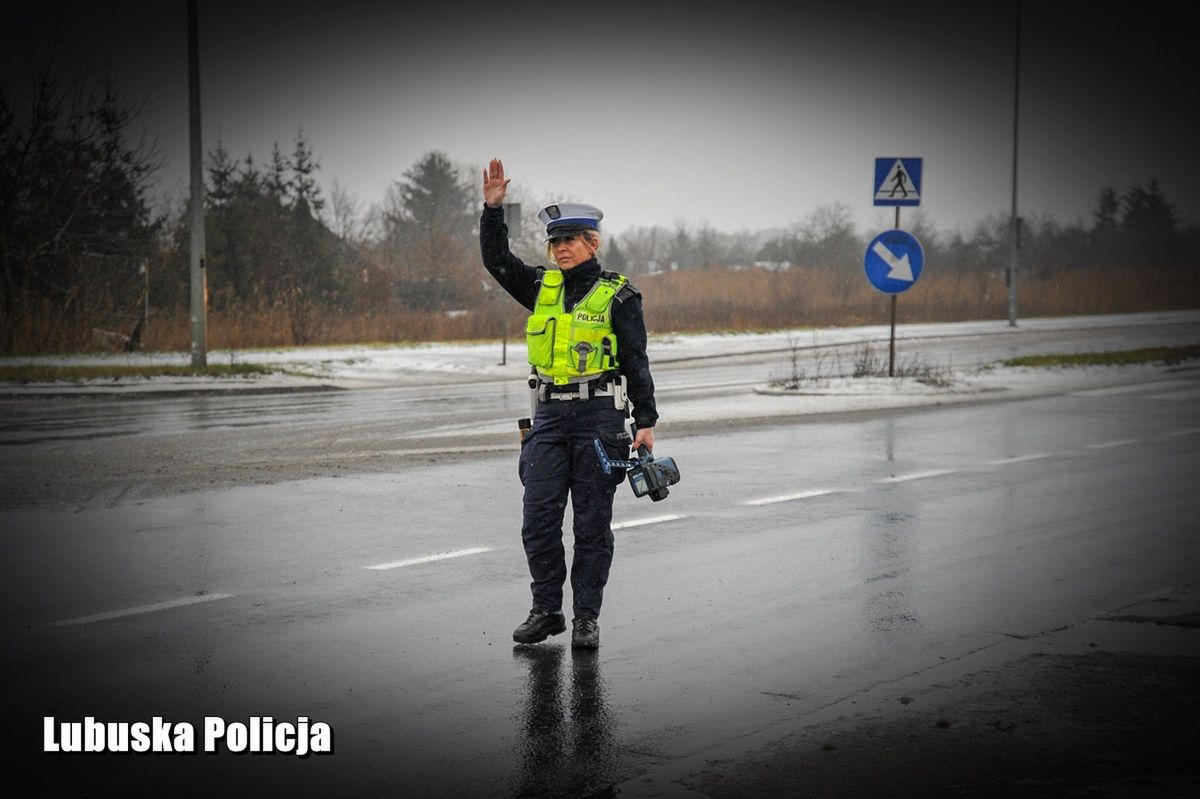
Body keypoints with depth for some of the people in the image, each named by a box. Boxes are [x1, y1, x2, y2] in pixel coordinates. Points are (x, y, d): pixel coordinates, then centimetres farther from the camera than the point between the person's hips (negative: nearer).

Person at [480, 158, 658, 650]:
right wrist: (493, 208, -4)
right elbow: (496, 260, 7)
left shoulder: (617, 296, -2)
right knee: (538, 517, 0)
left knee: (592, 522, 1)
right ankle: (546, 610, 12)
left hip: (599, 416, -4)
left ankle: (587, 618, 8)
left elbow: (636, 363, -2)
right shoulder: (543, 287, 12)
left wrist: (645, 421, -6)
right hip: (549, 415, 4)